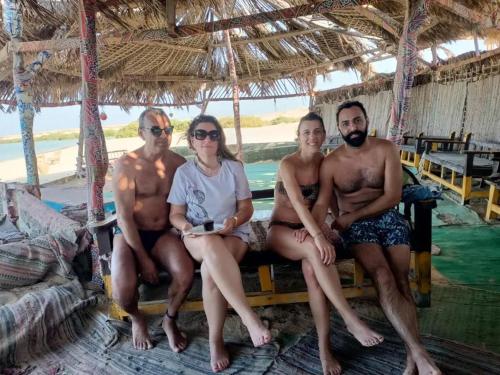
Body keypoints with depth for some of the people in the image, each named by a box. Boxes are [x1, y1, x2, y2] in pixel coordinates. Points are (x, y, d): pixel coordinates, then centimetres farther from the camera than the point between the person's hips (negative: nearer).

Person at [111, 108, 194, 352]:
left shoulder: (179, 163, 0)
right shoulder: (126, 165, -12)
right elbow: (124, 217, -15)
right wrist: (144, 259, -18)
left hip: (164, 233, 2)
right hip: (130, 234, -2)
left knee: (185, 272, -27)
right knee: (123, 289, -27)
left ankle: (170, 320, 5)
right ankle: (136, 319, 12)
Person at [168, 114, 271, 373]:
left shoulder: (234, 167, 1)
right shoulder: (184, 172, 1)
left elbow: (247, 208, 4)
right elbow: (175, 214, 5)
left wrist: (233, 221, -18)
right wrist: (185, 226, -18)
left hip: (234, 233, 0)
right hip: (197, 238, 0)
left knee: (210, 269, -34)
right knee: (211, 244, -39)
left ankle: (216, 339, -12)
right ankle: (249, 317, -38)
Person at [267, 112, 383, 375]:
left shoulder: (324, 162, 3)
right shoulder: (288, 164, -14)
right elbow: (298, 203, -28)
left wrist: (311, 230, -18)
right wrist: (318, 236, -40)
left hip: (307, 228, 3)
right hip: (280, 230, -3)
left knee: (311, 268, -31)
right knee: (315, 250, -37)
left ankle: (324, 348, -26)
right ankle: (351, 320, -32)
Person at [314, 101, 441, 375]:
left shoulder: (386, 149, -2)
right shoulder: (331, 163, -2)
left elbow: (392, 196, -7)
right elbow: (322, 203, -9)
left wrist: (352, 215, -11)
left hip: (388, 218, 2)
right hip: (355, 225, -1)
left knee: (400, 279, -20)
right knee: (383, 276, -26)